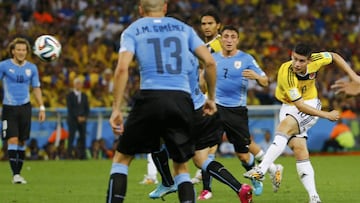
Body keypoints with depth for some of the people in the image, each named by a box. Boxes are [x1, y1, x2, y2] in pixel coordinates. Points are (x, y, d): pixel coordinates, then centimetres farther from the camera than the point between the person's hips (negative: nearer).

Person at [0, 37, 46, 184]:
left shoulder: (32, 68, 6)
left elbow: (36, 88, 14)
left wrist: (42, 107, 9)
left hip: (25, 107, 3)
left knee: (22, 141, 5)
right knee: (12, 140, -13)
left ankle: (18, 172, 14)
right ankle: (15, 174, -14)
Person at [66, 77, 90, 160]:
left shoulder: (84, 96, 15)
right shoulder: (70, 95, 1)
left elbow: (87, 108, 13)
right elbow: (70, 108, -7)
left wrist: (84, 117, -4)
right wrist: (77, 117, -13)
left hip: (82, 119, 4)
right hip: (73, 119, -4)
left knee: (83, 137, -3)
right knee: (71, 137, -7)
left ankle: (82, 155, -3)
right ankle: (70, 154, -7)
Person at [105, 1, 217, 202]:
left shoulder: (132, 31, 10)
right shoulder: (184, 28, 17)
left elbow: (122, 68, -5)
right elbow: (209, 61, 8)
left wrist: (116, 109, -5)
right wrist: (211, 98, 19)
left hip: (151, 97, -2)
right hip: (182, 100, 2)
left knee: (122, 158, 14)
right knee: (181, 166, 17)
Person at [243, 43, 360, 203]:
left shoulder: (315, 60, -20)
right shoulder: (286, 73, -29)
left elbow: (335, 57, 5)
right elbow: (300, 106, -27)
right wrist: (327, 115, -23)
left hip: (310, 104, 0)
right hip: (289, 107, 0)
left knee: (284, 127, -29)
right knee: (299, 149, -12)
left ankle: (261, 170, -35)